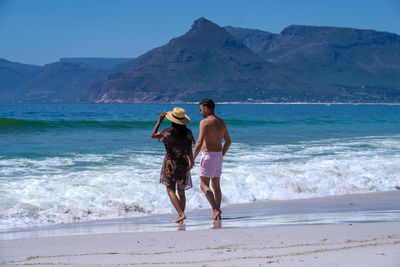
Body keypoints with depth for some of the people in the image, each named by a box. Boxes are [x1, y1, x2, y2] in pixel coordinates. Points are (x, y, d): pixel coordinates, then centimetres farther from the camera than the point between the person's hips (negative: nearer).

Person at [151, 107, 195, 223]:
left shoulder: (168, 132, -13)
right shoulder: (188, 133, -5)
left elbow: (153, 135, 2)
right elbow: (190, 151, -1)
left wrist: (159, 121, 7)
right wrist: (192, 162, 17)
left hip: (170, 163, -4)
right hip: (183, 164, 4)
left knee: (171, 191, -1)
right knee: (181, 192, 14)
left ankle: (181, 214, -17)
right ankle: (180, 217, 15)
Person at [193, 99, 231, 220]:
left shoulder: (205, 122, -12)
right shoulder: (221, 122, 10)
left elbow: (200, 142, -20)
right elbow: (228, 142, 15)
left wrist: (192, 158, -16)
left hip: (208, 155, -7)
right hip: (218, 155, 7)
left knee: (204, 185, -4)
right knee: (216, 185, 13)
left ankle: (215, 209, -18)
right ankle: (217, 213, 13)